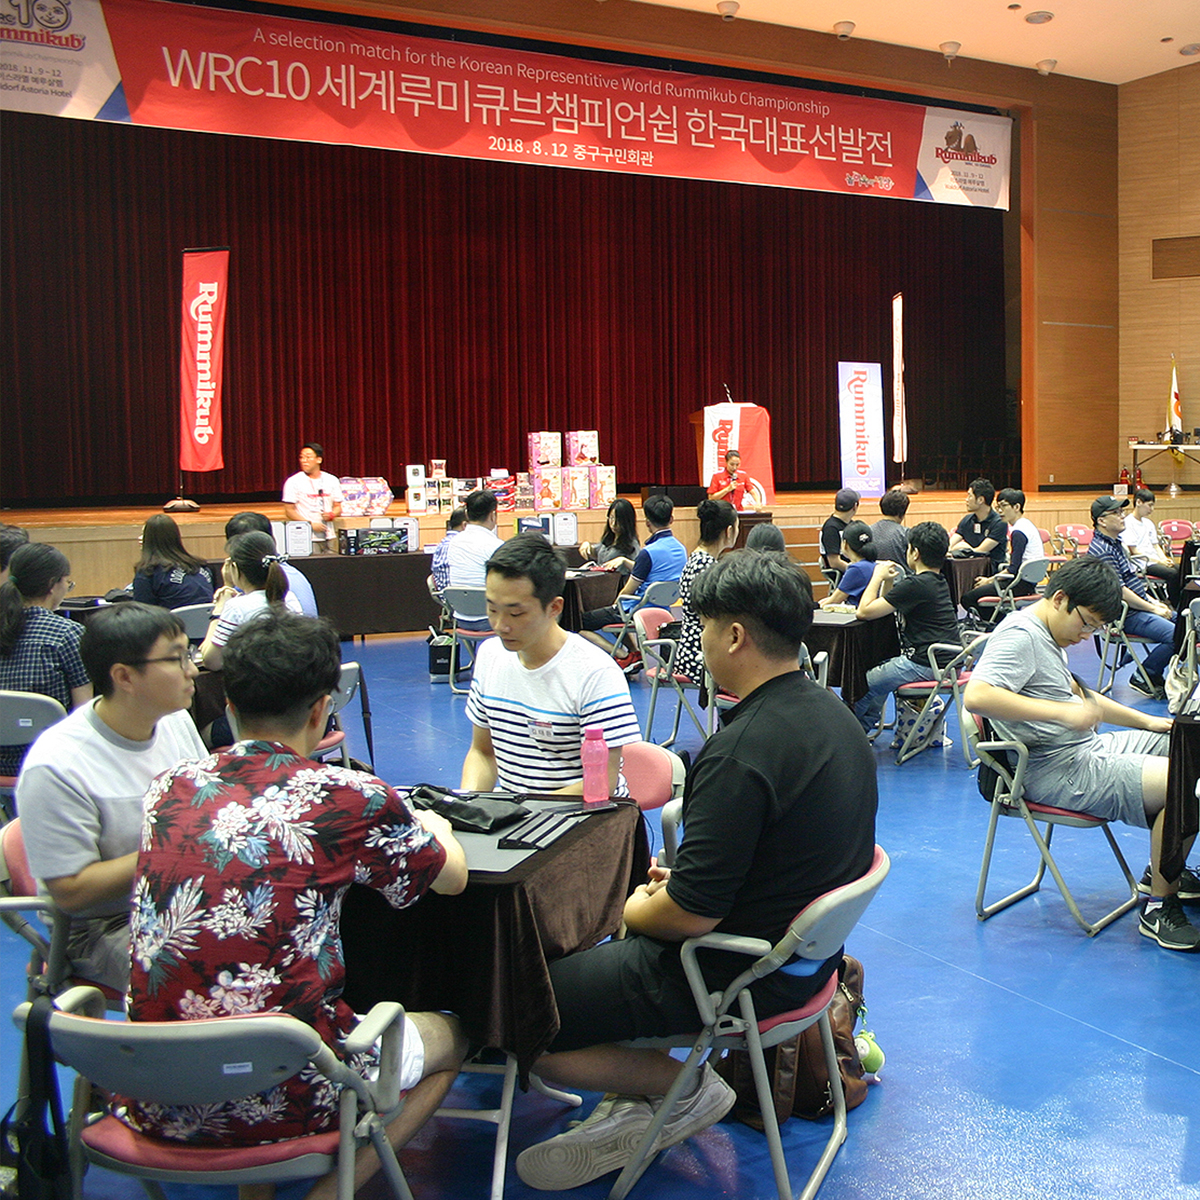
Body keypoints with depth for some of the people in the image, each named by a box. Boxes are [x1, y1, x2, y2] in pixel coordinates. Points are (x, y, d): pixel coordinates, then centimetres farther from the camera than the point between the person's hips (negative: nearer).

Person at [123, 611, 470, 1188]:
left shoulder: (171, 786, 2)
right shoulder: (350, 797, -11)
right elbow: (453, 877, 7)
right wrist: (435, 830, 28)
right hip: (283, 1102, -6)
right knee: (446, 1036, 22)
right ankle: (332, 1188, 7)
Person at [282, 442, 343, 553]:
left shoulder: (332, 480, 11)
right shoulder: (293, 481, 0)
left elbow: (338, 506, 17)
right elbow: (289, 510, -3)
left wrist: (332, 515, -6)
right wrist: (310, 524, -13)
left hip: (330, 537, 4)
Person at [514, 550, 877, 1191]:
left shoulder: (741, 751, -29)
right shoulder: (830, 712, 2)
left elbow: (691, 913, -25)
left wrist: (628, 910, -4)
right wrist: (681, 878, 10)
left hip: (736, 971, -10)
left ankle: (683, 1087, 4)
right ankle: (637, 1095, 17)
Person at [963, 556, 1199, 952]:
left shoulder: (1048, 635, 18)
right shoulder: (1020, 635, -16)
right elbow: (976, 696, -31)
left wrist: (1147, 722, 22)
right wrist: (1063, 712, -28)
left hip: (1089, 748, 11)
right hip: (1057, 771, -11)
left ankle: (1163, 870, 25)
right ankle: (1160, 908, -10)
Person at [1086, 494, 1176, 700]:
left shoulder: (1115, 543, 15)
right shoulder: (1102, 550, -18)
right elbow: (1119, 591, -21)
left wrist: (1155, 603, 14)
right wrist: (1153, 609, -14)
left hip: (1139, 608, 11)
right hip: (1125, 616, -11)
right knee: (1175, 635, -24)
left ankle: (1155, 676, 12)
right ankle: (1143, 678, -7)